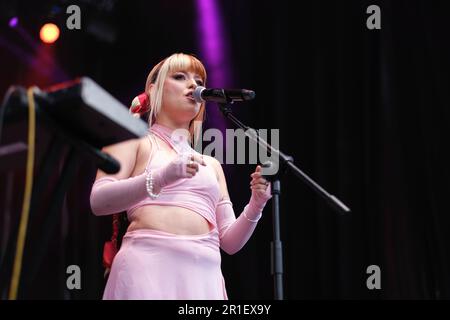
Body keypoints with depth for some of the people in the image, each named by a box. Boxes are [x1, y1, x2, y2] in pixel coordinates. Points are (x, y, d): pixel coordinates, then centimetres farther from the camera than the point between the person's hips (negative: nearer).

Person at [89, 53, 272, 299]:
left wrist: (255, 205, 0)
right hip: (149, 265, -4)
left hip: (205, 275, 5)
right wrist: (162, 177, -18)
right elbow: (98, 201, -5)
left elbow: (230, 242, 19)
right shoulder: (134, 140, 11)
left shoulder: (211, 164, 26)